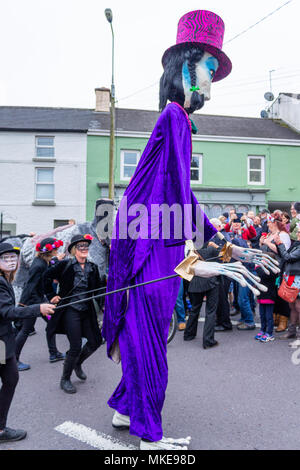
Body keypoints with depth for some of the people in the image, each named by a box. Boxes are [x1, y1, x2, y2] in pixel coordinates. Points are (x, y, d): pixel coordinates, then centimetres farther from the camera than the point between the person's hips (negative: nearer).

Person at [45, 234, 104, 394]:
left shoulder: (93, 268, 5)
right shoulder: (65, 265, -8)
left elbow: (99, 289, 14)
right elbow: (47, 276, 2)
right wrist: (51, 295, 0)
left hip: (87, 311, 5)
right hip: (70, 310, -5)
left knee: (96, 341, 7)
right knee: (76, 346, -5)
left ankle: (77, 363, 37)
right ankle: (65, 379, 19)